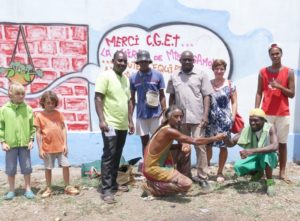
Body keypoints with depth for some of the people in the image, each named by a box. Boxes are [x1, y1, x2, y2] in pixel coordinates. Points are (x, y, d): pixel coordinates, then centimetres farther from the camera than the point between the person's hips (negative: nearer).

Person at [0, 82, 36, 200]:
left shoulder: (28, 108, 0)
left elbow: (32, 126, 4)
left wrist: (31, 140, -1)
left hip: (25, 144, 1)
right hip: (10, 144, 0)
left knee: (27, 168, 8)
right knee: (10, 169, 10)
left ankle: (28, 189, 22)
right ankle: (11, 190, 24)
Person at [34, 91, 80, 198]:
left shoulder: (58, 114, 4)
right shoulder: (39, 116, -3)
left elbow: (63, 129, 5)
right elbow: (38, 133, -3)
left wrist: (65, 144, 0)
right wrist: (40, 149, -5)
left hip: (60, 146, 2)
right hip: (47, 148, -2)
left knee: (66, 166, 5)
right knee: (48, 168, 10)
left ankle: (68, 187, 19)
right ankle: (48, 188, 25)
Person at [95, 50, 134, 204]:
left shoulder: (126, 79, 16)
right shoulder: (105, 76, -7)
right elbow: (98, 99, -13)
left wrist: (130, 121, 17)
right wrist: (102, 120, -20)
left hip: (123, 125, 8)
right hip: (110, 124, -7)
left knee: (117, 156, 13)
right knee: (108, 156, -7)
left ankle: (113, 183, 23)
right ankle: (106, 190, -3)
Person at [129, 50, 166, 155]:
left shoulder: (158, 75, -1)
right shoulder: (133, 77, 2)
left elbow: (162, 96, 3)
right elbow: (132, 98, 7)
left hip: (156, 114, -1)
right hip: (141, 115, 2)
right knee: (144, 142, 10)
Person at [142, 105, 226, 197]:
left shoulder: (168, 128, 4)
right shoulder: (169, 131, -24)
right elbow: (195, 141, -21)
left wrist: (183, 145, -10)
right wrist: (215, 138, -10)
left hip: (160, 164, 9)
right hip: (152, 168, -9)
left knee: (186, 149, 8)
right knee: (187, 184, -18)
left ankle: (177, 176, 17)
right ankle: (151, 187, -8)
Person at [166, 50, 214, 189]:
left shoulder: (201, 75, 2)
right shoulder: (174, 77, 10)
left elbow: (206, 96, -1)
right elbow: (172, 97, 14)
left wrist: (205, 115, -10)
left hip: (197, 117, -3)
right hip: (180, 118, 3)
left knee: (200, 146, -4)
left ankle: (202, 177, 4)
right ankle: (186, 175, 22)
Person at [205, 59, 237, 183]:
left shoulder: (230, 84, 3)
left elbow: (234, 102, 2)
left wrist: (233, 117, -8)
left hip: (225, 119, -1)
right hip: (210, 119, 1)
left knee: (223, 146, 4)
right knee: (207, 145, 2)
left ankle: (220, 172, 17)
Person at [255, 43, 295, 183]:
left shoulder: (289, 72, 3)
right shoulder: (263, 72, 5)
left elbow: (292, 94, 2)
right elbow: (259, 93, 4)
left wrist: (279, 86, -15)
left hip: (283, 114, 0)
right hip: (266, 113, 0)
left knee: (282, 143, 6)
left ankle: (282, 172, 13)